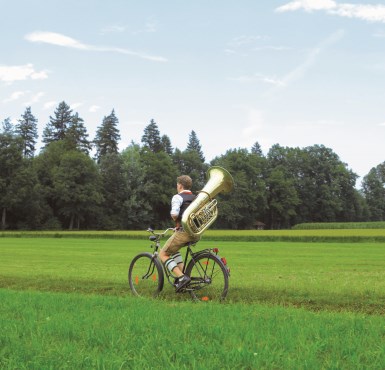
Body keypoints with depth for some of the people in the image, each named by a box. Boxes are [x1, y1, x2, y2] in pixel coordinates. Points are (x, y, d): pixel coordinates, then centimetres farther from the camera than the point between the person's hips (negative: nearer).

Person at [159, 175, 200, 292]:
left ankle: (181, 277, -14)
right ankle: (181, 273, 15)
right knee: (174, 248, 32)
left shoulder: (178, 197, -3)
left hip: (183, 232, -8)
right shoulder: (196, 198, 20)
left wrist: (176, 221, 2)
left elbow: (174, 214, -20)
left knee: (163, 254, 5)